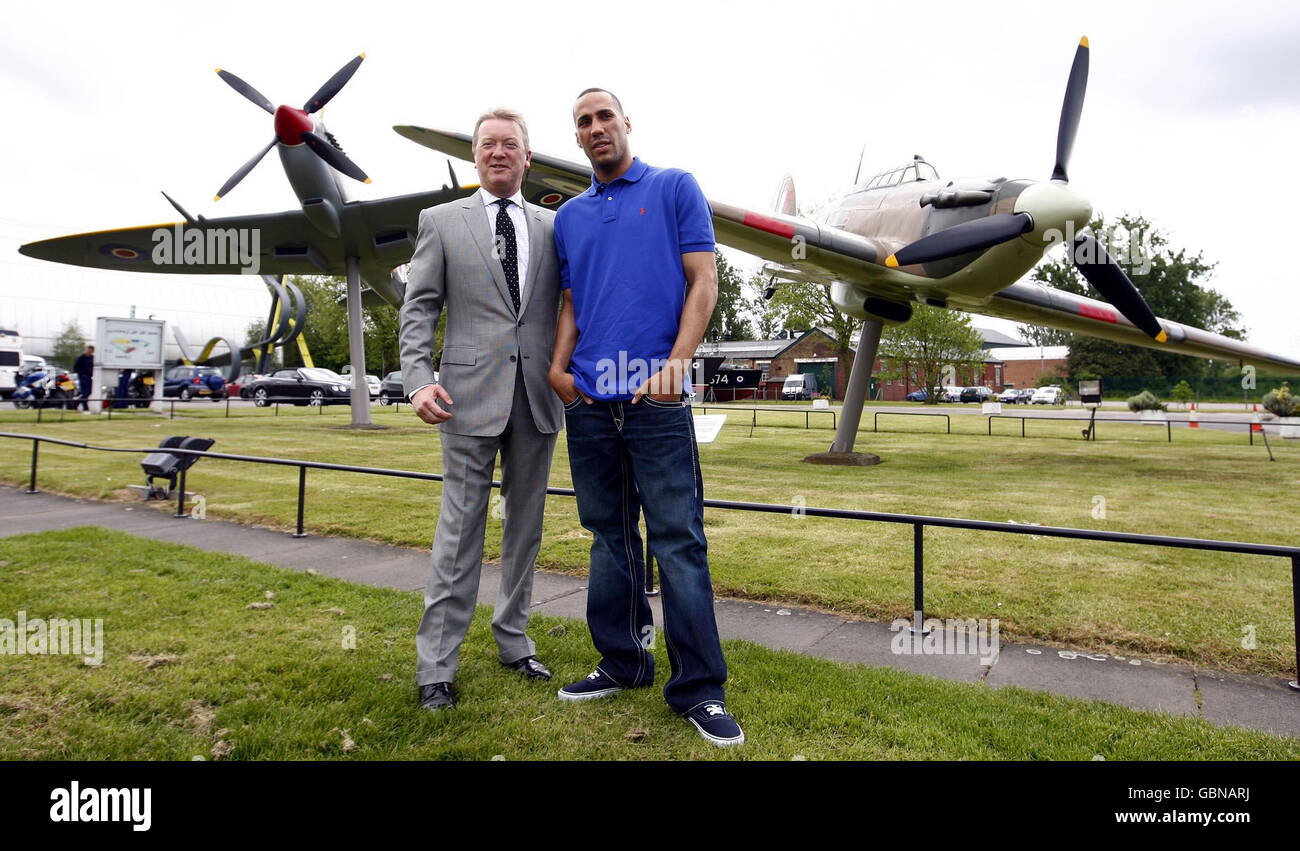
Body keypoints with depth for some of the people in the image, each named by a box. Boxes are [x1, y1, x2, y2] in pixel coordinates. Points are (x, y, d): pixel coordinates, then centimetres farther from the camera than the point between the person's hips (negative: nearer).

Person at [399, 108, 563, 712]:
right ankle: (436, 665, 11)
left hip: (538, 396, 3)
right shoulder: (441, 221, 8)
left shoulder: (552, 227, 13)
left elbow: (569, 308, 12)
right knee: (460, 530, -1)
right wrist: (419, 379, -10)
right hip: (471, 394, -3)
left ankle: (513, 640, 27)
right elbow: (419, 309, 3)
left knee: (526, 525, 11)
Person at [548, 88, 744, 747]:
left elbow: (703, 282, -1)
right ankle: (623, 661, 25)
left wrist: (676, 363, -14)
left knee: (678, 543, -5)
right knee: (609, 538, 11)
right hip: (589, 399, 5)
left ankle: (698, 688, 6)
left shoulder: (675, 188, 7)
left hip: (655, 396, -5)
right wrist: (558, 366, 2)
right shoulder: (569, 216, 19)